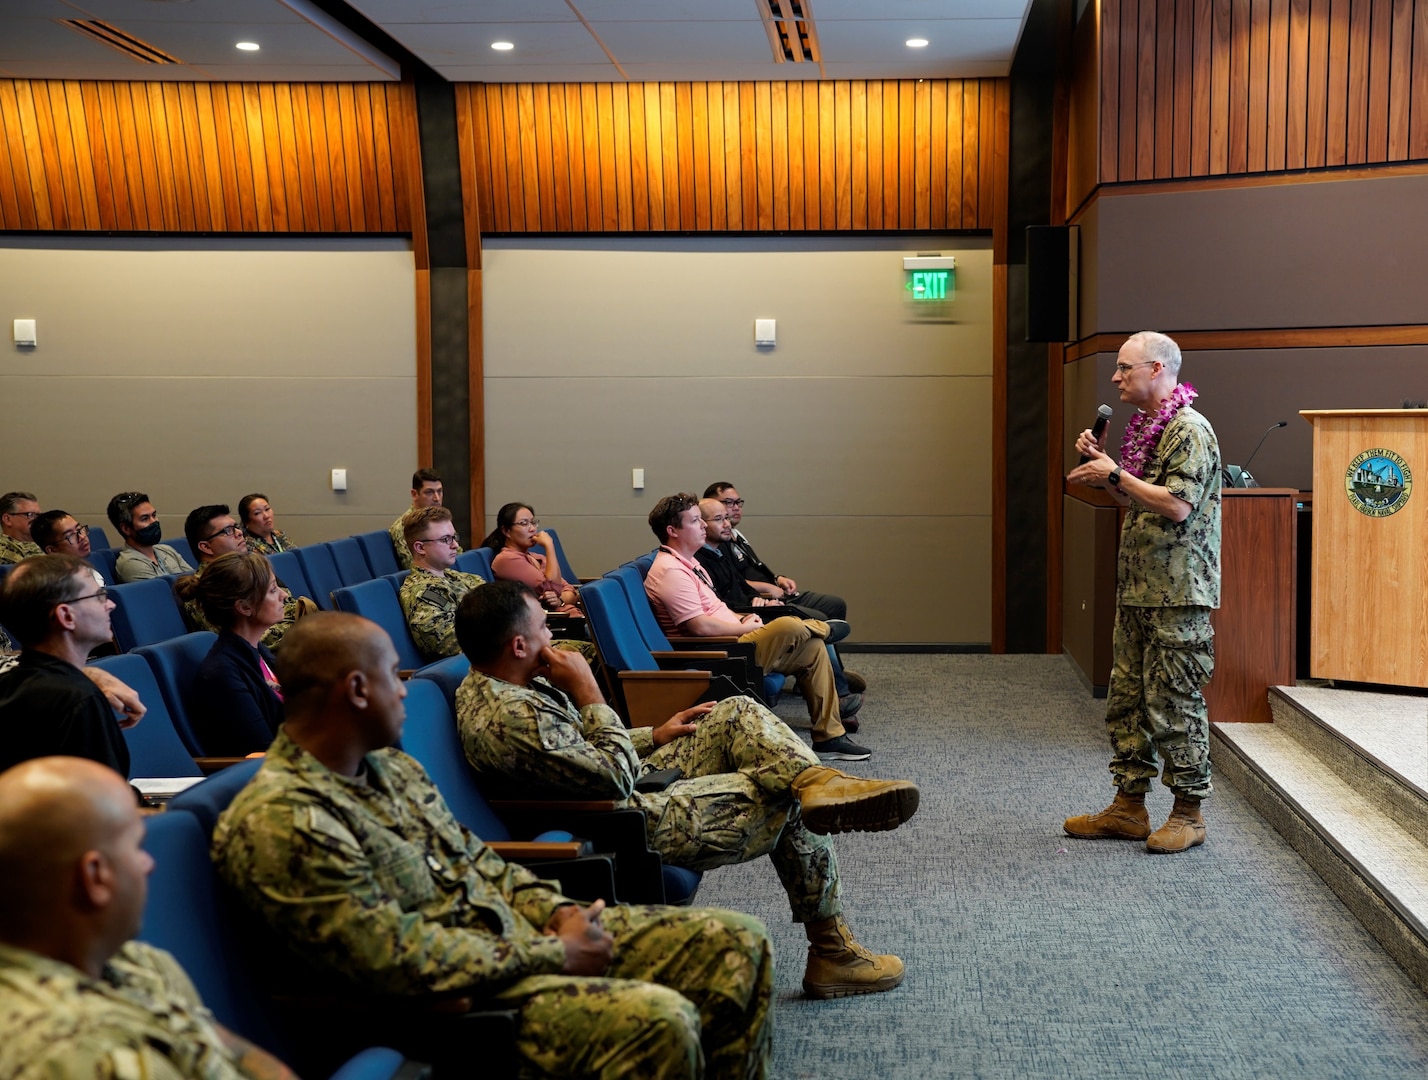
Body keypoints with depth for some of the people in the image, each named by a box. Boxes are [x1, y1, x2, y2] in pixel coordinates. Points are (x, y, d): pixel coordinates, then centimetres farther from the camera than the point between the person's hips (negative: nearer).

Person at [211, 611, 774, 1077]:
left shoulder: (389, 765, 12)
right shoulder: (279, 820, -19)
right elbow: (398, 959, -22)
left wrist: (557, 911, 0)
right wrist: (555, 954, -16)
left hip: (522, 933, 10)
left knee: (738, 942, 1)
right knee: (660, 1021, -33)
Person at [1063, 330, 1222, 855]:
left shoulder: (1189, 430, -13)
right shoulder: (1143, 427, 17)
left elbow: (1177, 504, -23)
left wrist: (1115, 474, -17)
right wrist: (1100, 462, 11)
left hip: (1177, 593, -10)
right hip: (1136, 589, 10)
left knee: (1173, 702, -4)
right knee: (1126, 696, 11)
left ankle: (1188, 814, 6)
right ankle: (1129, 807, 19)